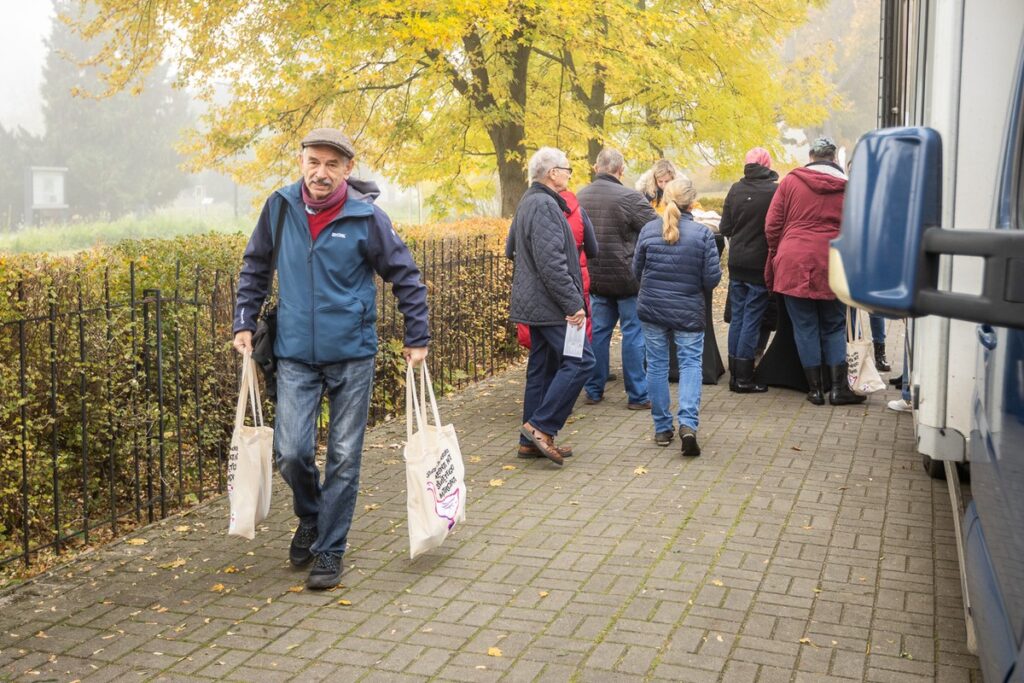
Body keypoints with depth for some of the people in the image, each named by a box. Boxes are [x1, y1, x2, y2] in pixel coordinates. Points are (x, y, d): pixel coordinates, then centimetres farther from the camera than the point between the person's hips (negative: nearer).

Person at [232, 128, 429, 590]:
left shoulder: (366, 217, -9)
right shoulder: (280, 208, -1)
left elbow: (405, 277, 1)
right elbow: (255, 267, 14)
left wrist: (418, 337, 2)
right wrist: (245, 322, 10)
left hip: (352, 355, -2)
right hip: (295, 355, 2)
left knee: (344, 458, 5)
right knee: (291, 453, -5)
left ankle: (329, 551, 19)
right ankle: (310, 517, 27)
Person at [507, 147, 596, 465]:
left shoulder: (527, 203, 17)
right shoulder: (545, 205, -16)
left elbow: (511, 249, 28)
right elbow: (551, 262, -24)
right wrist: (573, 303, -22)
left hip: (535, 304, 11)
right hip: (551, 304, -11)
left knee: (542, 367, 12)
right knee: (580, 361, -9)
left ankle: (532, 440, 16)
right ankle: (541, 427, -8)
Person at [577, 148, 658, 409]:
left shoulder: (580, 197, 4)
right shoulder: (629, 197, -16)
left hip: (594, 278, 6)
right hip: (627, 277, -6)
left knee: (598, 332, 14)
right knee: (633, 334, 3)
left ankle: (593, 390, 20)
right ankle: (637, 395, 7)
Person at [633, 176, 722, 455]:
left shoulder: (648, 230, -5)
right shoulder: (702, 233, -12)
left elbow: (636, 270, 5)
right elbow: (712, 277, -10)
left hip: (652, 309, 2)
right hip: (689, 312, -2)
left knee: (657, 365, 11)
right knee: (690, 364, 6)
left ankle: (662, 428, 17)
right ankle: (688, 423, -12)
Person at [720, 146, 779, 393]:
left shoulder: (736, 189, 1)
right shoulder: (775, 191, -11)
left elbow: (725, 228, 5)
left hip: (737, 263, 4)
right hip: (760, 264, -4)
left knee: (737, 317, 12)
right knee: (752, 319, 1)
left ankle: (735, 374, 17)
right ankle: (744, 378, 3)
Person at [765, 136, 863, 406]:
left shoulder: (791, 181, 1)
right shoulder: (848, 187, 3)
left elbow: (772, 226, 1)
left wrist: (776, 255, 16)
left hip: (794, 264, -1)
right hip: (832, 266, 1)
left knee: (805, 327, 7)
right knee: (834, 327, 13)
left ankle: (814, 389, 10)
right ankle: (838, 388, 9)